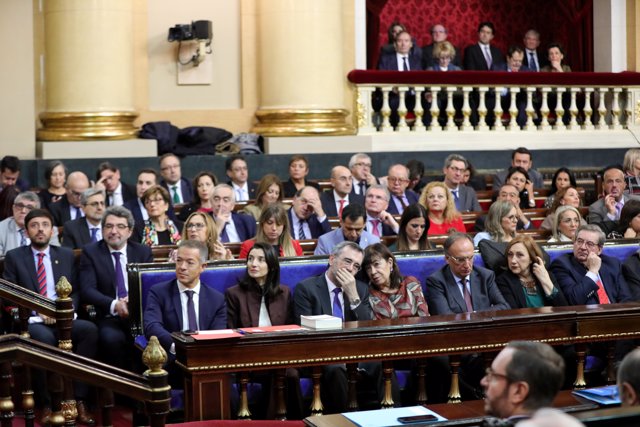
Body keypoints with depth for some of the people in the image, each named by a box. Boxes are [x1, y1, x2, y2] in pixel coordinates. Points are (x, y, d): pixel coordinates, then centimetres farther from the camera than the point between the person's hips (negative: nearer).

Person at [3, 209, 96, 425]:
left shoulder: (67, 255, 17)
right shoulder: (14, 257, 9)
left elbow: (75, 292, 13)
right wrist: (37, 310, -13)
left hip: (63, 319, 3)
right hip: (29, 321, -3)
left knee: (90, 329, -30)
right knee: (44, 338, -38)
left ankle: (79, 400, -28)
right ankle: (47, 404, -26)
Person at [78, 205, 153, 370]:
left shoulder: (143, 252, 15)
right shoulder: (90, 252, 7)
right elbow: (87, 290, -4)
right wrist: (114, 305, -22)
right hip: (109, 318, -1)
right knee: (112, 338, -34)